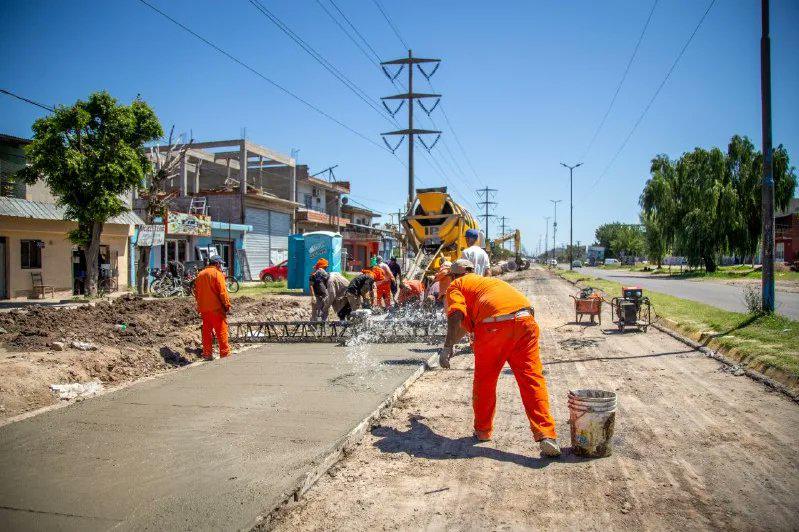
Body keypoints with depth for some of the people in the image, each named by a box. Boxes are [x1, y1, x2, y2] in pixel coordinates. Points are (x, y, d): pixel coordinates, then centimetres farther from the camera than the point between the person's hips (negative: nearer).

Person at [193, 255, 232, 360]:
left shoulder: (200, 274, 15)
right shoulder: (217, 274, -8)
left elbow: (196, 292, 18)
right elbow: (222, 292, -14)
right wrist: (227, 305, -9)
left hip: (203, 308, 7)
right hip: (216, 308, -7)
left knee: (207, 331, 11)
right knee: (221, 331, -1)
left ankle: (207, 354, 13)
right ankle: (225, 354, 0)